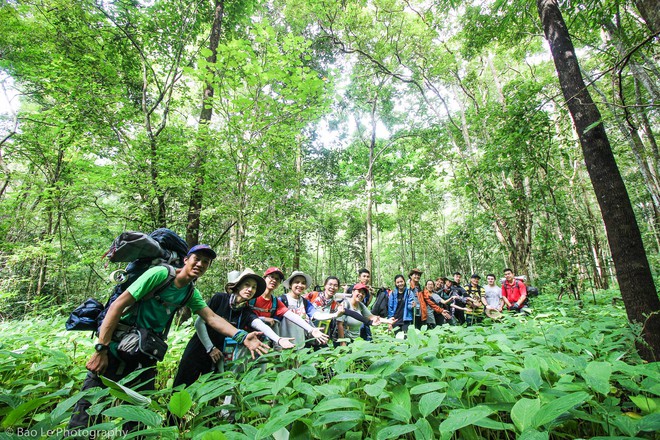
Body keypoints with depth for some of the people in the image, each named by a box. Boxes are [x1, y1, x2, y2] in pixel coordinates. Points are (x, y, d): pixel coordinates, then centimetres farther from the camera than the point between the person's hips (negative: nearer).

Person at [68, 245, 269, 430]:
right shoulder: (160, 273, -17)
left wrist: (242, 336, -23)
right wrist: (101, 349, -20)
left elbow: (213, 318, -8)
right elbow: (118, 305, -17)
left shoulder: (191, 293, 2)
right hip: (117, 345, -5)